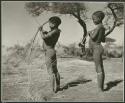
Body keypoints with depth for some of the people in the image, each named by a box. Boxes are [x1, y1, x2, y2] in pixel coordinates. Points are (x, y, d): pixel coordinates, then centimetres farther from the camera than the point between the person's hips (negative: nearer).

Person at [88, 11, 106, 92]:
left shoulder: (99, 26, -15)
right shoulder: (102, 27, 13)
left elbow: (93, 37, -23)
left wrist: (90, 33, -3)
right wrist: (91, 34, 24)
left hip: (97, 49, -10)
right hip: (97, 49, 10)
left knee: (99, 69, -6)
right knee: (100, 69, 12)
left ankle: (100, 88, -1)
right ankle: (101, 87, 19)